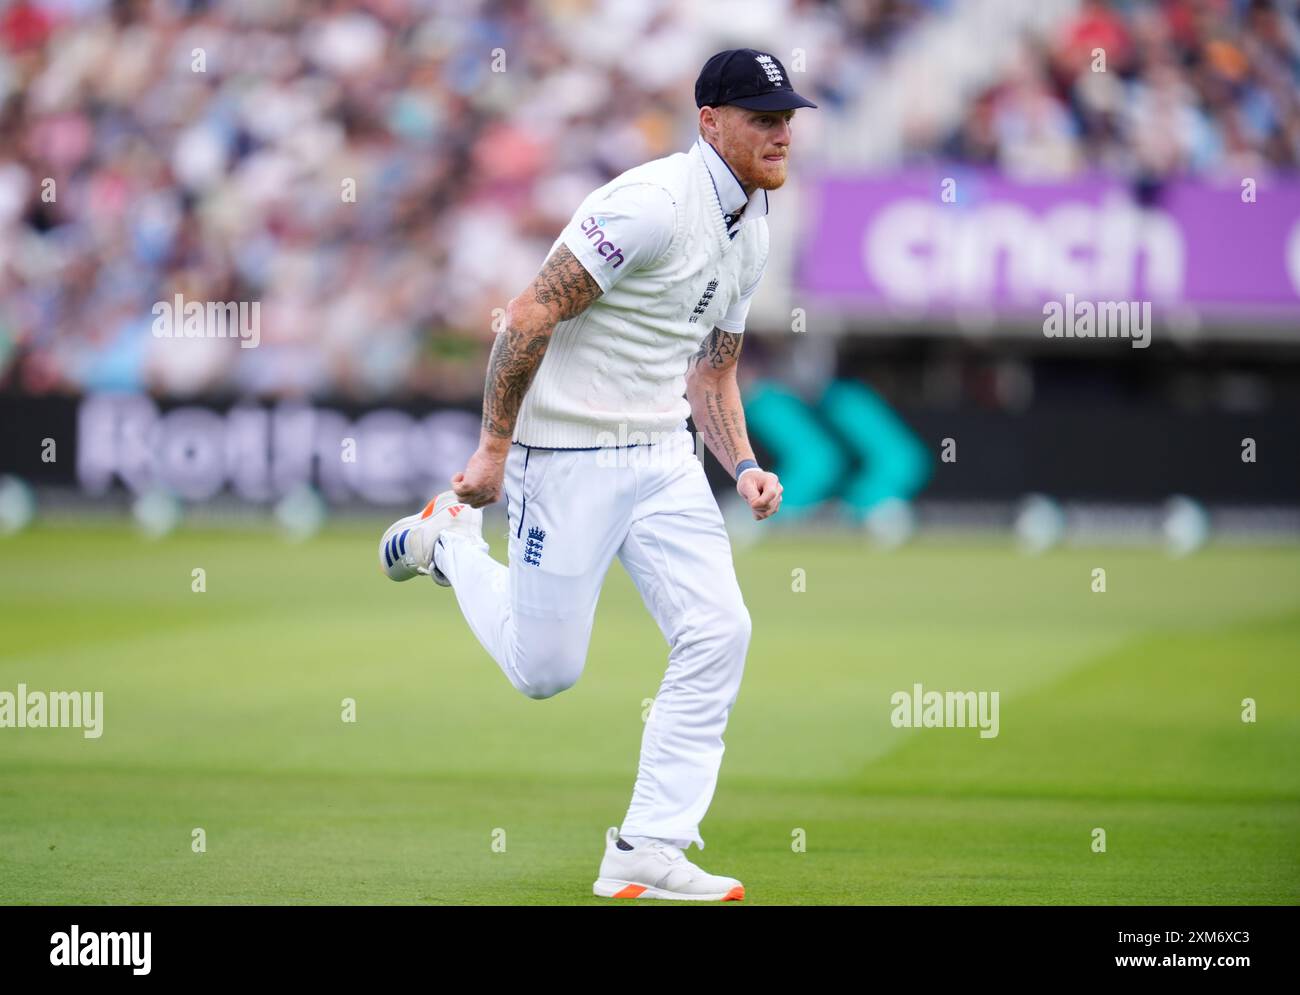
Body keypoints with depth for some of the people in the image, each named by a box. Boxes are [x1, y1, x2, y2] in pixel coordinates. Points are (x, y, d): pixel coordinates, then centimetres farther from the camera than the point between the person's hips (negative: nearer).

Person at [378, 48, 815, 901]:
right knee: (544, 669, 0)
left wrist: (743, 466, 2)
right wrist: (494, 449, -19)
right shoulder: (656, 204, -20)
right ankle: (449, 537, 28)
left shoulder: (752, 232, 9)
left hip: (662, 455, 8)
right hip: (569, 454, -8)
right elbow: (530, 317, -21)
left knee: (719, 633, -7)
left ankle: (647, 853, -2)